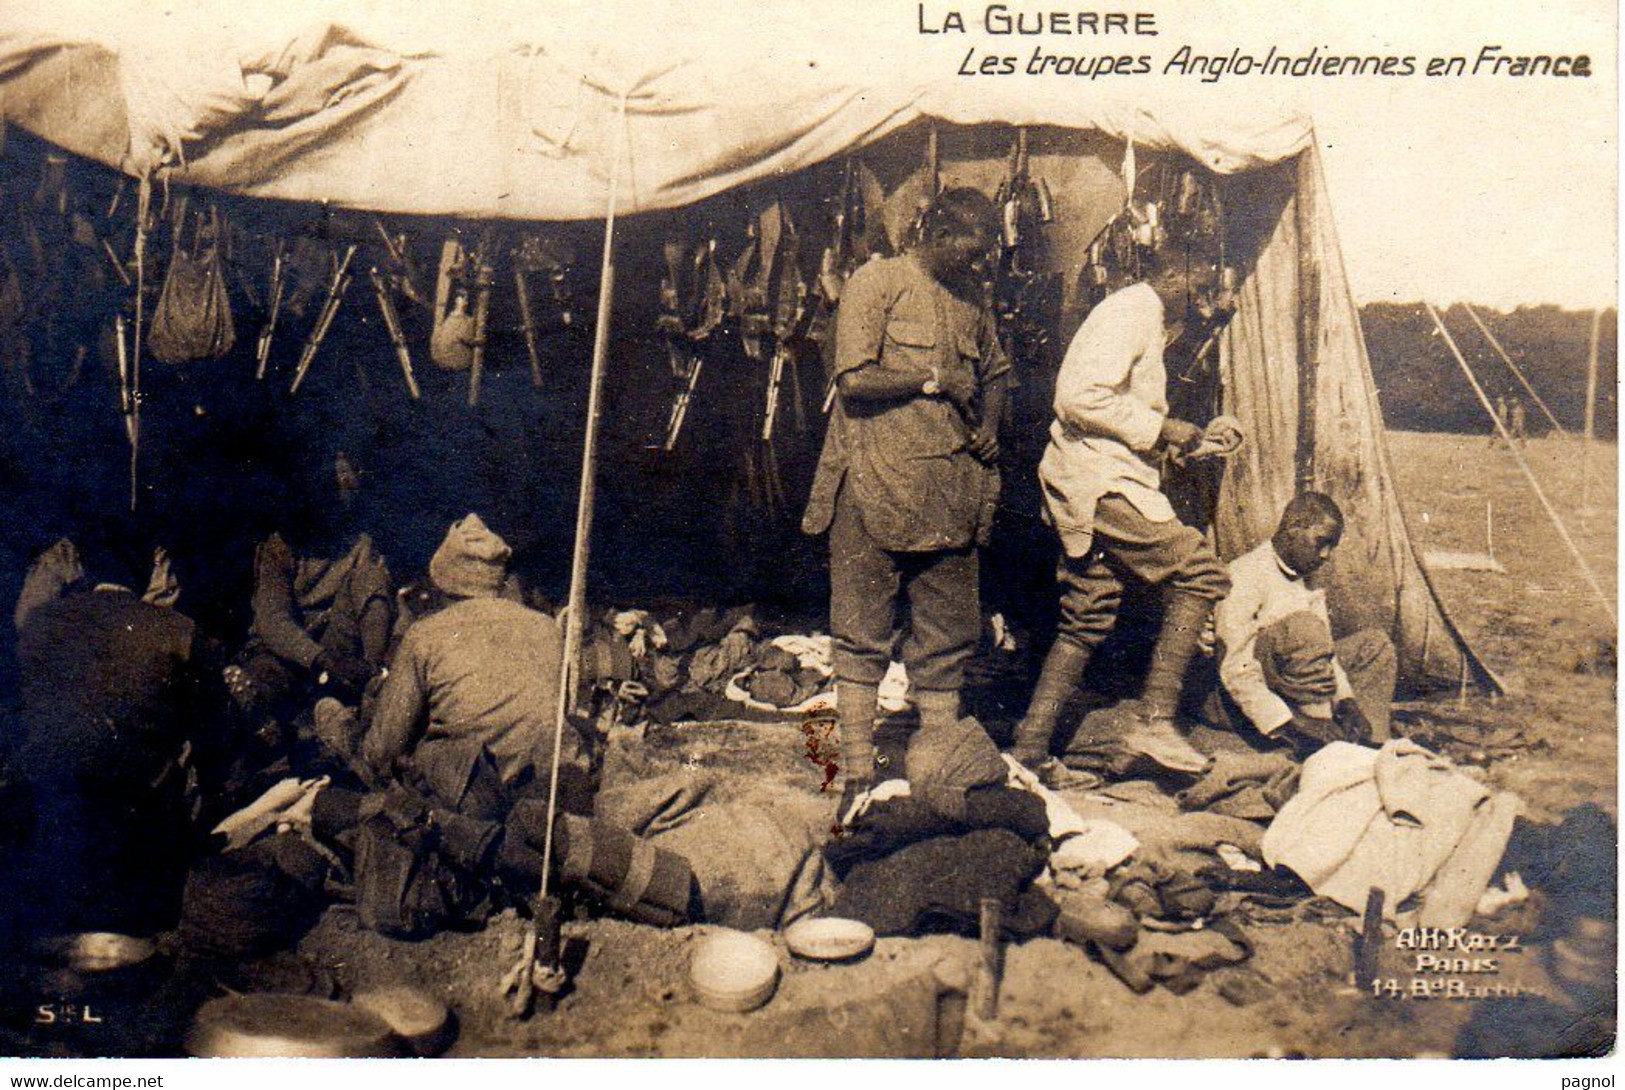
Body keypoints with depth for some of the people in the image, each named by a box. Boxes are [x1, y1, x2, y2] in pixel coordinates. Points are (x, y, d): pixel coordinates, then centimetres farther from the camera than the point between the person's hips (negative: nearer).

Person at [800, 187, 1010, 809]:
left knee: (948, 639, 6)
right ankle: (857, 776, 5)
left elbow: (994, 372, 31)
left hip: (950, 493, 6)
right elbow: (854, 380, -12)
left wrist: (988, 429, 13)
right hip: (876, 485, -6)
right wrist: (934, 380, -4)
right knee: (863, 638, -1)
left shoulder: (971, 295, 18)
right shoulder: (876, 283, -2)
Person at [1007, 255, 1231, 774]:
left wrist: (1179, 438, 18)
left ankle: (1029, 750, 14)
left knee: (1085, 622, 11)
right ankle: (1155, 719, -10)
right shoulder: (1131, 312, -10)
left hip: (1084, 495, 11)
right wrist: (1159, 428, -16)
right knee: (1201, 572, -11)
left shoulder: (1147, 320, 23)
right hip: (1102, 483, -11)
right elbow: (1079, 397, -23)